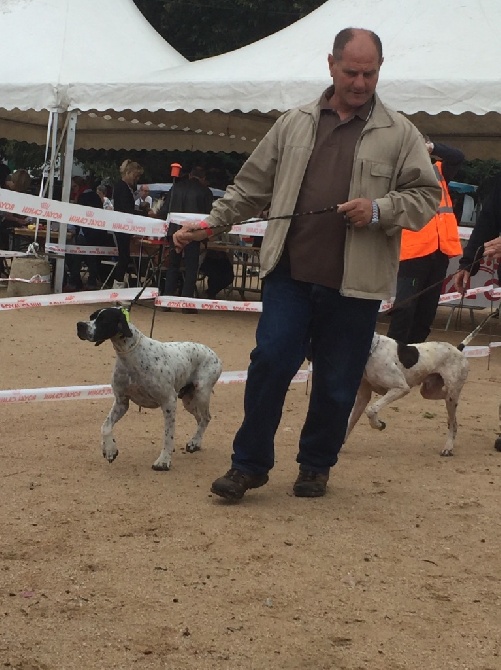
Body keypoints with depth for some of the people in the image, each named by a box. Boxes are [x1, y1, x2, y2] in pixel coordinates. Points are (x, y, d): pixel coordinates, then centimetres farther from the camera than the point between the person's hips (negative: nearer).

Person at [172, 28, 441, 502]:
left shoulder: (399, 134, 4)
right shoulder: (294, 124, 11)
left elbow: (427, 196, 2)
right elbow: (252, 184, 15)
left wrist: (379, 209, -14)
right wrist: (213, 222, 7)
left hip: (355, 283, -1)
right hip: (291, 272, 1)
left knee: (337, 382, 7)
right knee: (269, 363, -4)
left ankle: (316, 466, 25)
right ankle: (249, 463, 9)